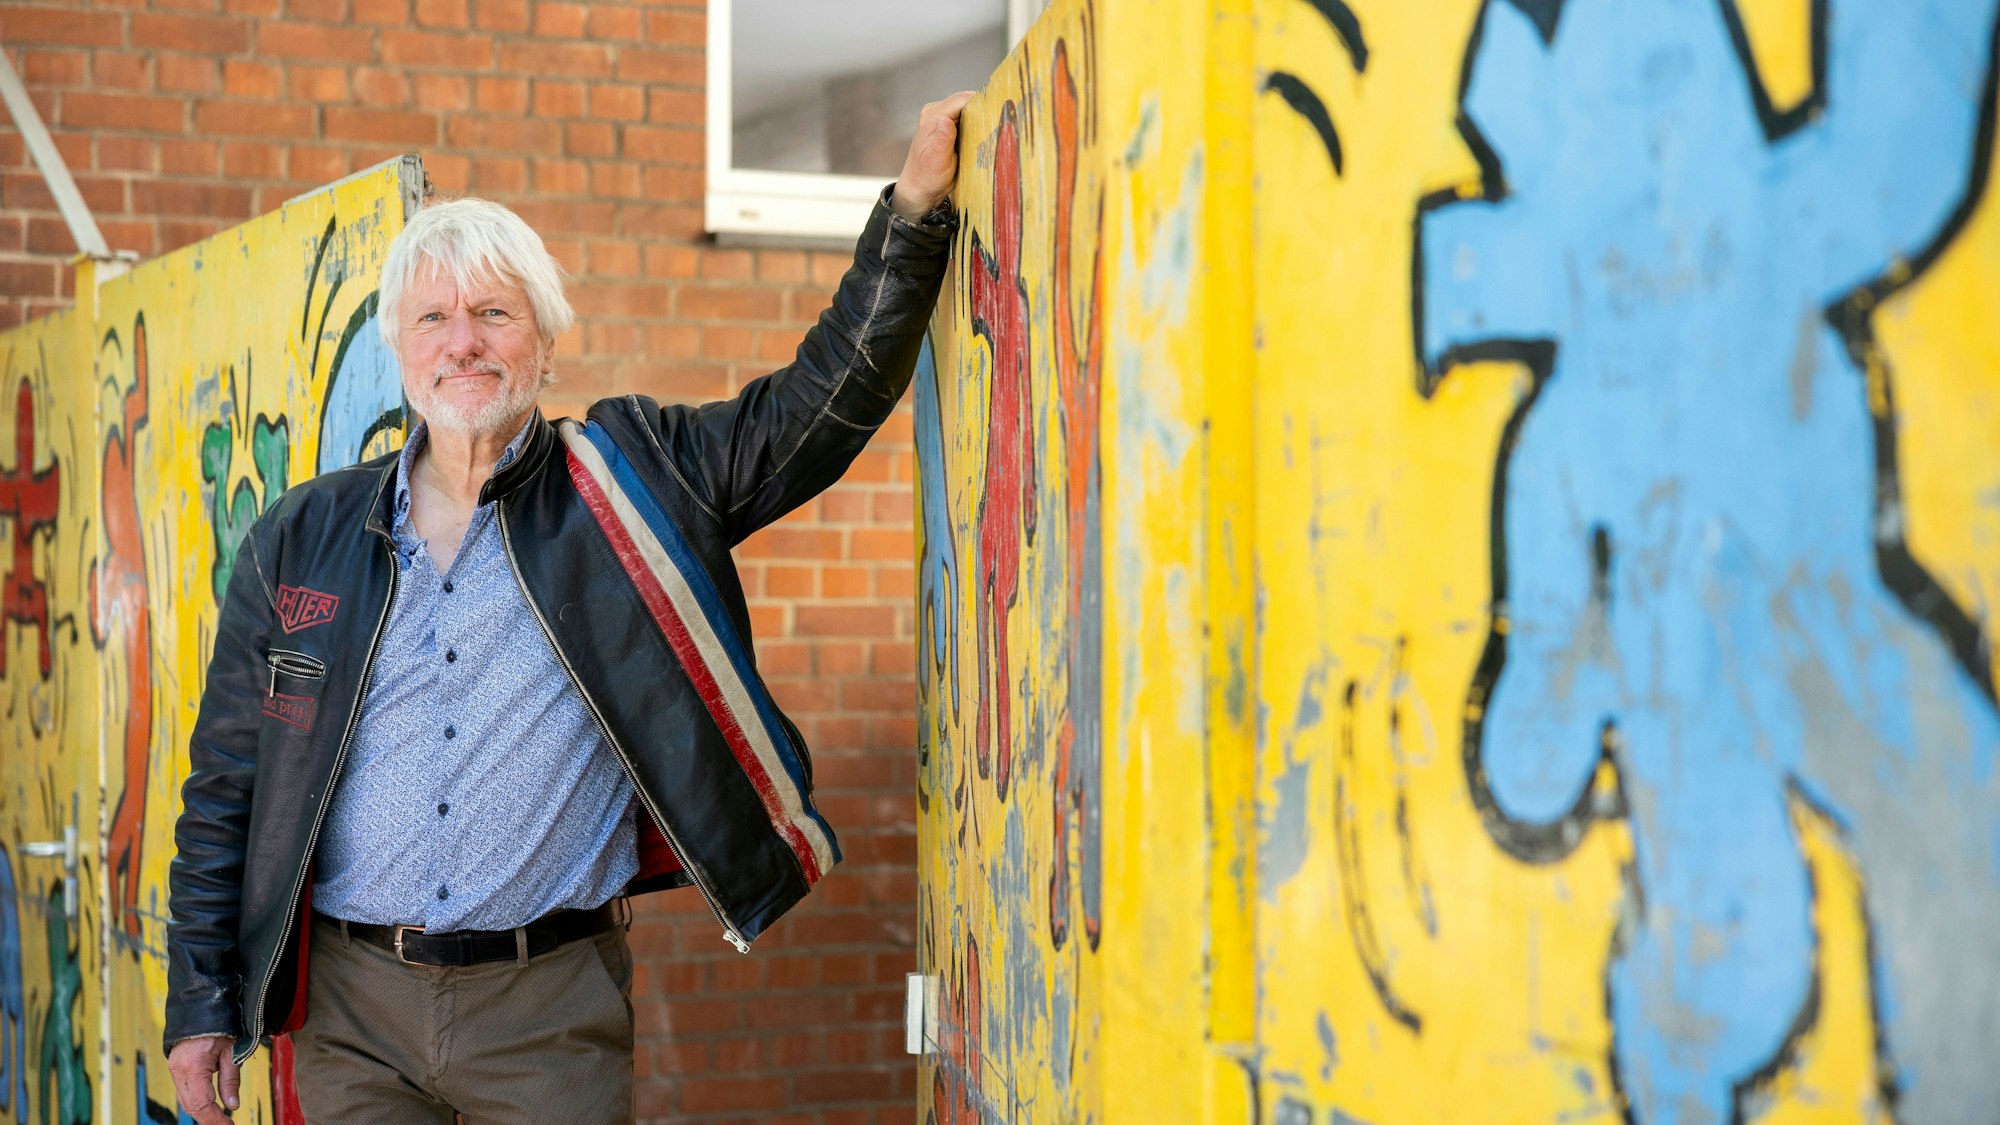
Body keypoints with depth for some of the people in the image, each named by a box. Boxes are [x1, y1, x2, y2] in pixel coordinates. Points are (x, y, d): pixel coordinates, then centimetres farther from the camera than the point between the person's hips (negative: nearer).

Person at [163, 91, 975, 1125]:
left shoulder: (630, 486, 0)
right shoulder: (301, 540, 5)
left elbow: (822, 406, -3)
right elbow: (225, 790, 9)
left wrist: (916, 206, -11)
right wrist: (199, 1004, 6)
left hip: (553, 1006, -1)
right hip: (349, 1005, 2)